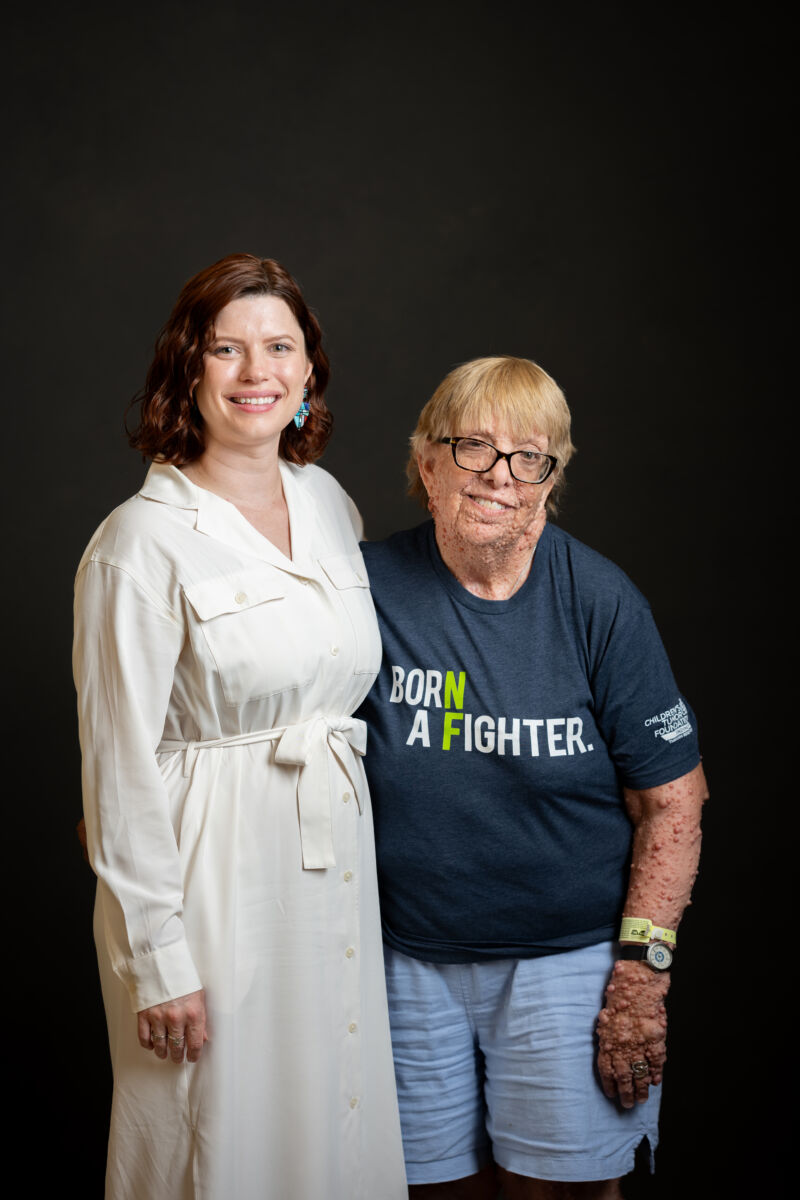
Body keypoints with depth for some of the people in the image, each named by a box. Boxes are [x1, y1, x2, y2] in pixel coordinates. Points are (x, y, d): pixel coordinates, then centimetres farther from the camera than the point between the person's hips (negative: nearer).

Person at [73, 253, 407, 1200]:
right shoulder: (142, 542, -13)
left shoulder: (331, 504, 7)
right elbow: (120, 767, -13)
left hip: (335, 866, 6)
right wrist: (157, 960, -14)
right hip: (212, 872, -6)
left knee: (335, 1119, 16)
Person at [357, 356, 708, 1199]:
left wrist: (642, 969, -9)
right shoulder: (369, 587, -5)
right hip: (411, 962, 1)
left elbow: (671, 799, -4)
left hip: (570, 956, -1)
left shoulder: (599, 602, -7)